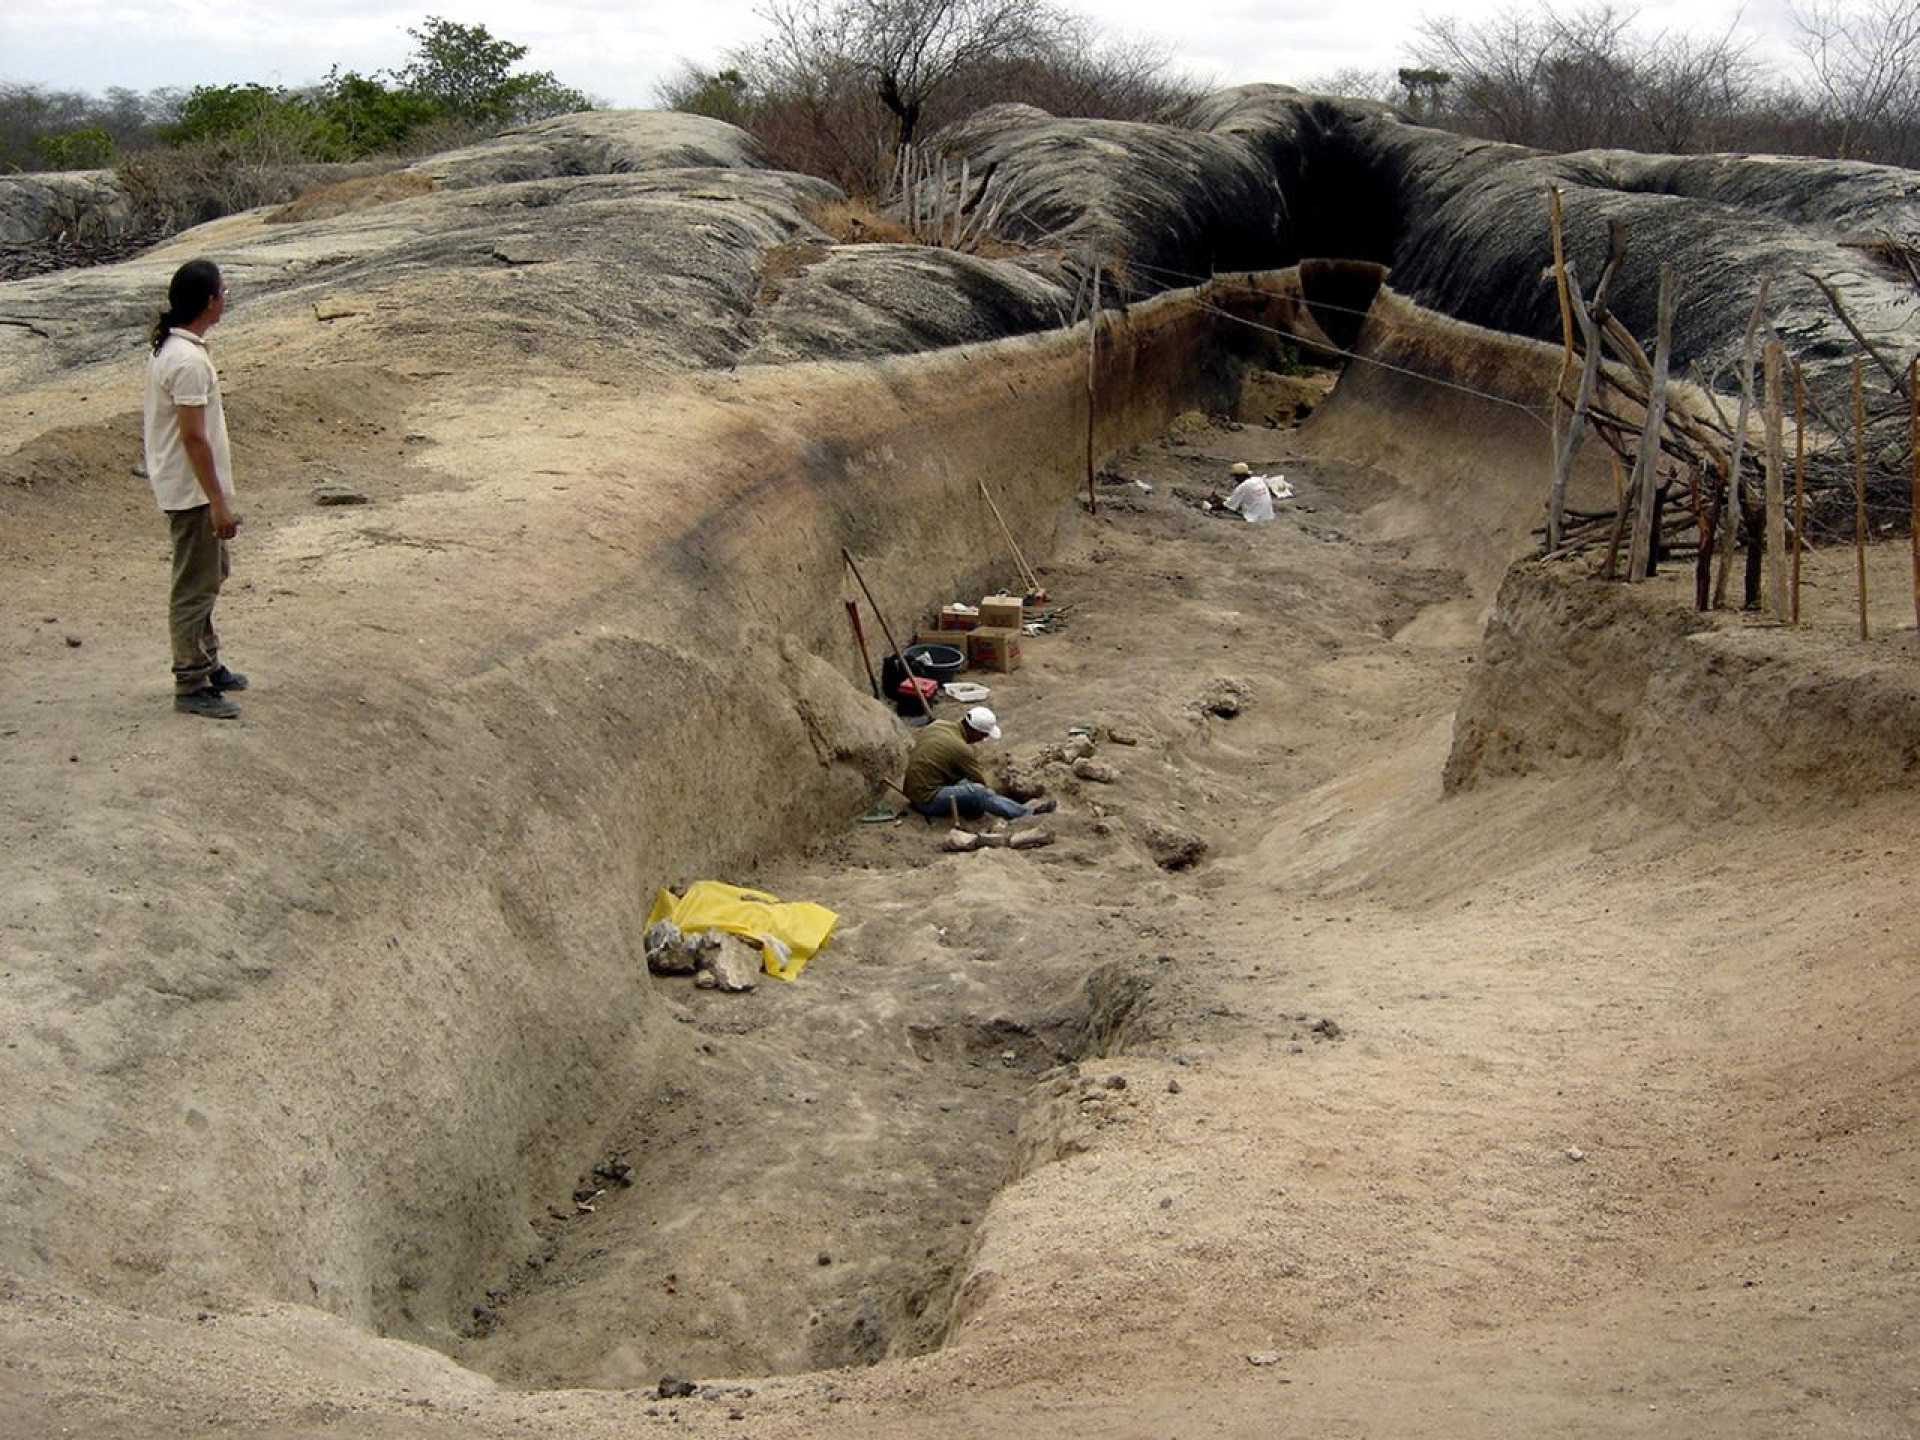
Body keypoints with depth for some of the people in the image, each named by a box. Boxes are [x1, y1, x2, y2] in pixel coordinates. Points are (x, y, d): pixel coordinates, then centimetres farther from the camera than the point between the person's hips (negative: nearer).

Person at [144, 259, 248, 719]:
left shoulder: (169, 346, 8)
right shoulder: (189, 361, -24)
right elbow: (194, 437, -25)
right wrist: (219, 503, -22)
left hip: (188, 486, 10)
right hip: (193, 491, -10)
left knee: (210, 574, 21)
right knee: (196, 586, -1)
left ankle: (207, 664, 34)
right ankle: (191, 686, 8)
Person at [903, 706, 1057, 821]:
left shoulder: (937, 724, 0)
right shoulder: (961, 748, -21)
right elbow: (981, 783, -10)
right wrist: (992, 795, 9)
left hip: (911, 790, 9)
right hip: (927, 800, -9)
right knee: (977, 792, -22)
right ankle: (1025, 813, -11)